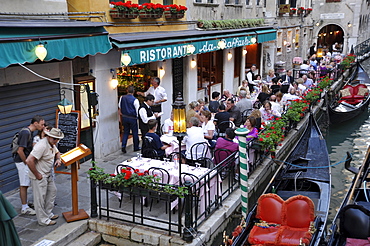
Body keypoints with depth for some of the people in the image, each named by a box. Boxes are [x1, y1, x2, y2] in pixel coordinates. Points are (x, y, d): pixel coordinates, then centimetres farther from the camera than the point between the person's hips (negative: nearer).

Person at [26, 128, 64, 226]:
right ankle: (43, 220, 13)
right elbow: (29, 161, -34)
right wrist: (37, 175, -24)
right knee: (40, 198, 1)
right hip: (39, 177, -10)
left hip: (47, 175, 10)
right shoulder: (42, 146, -28)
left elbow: (57, 152, 26)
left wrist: (58, 159, 2)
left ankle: (48, 214, 34)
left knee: (52, 191, 19)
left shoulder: (52, 144, 3)